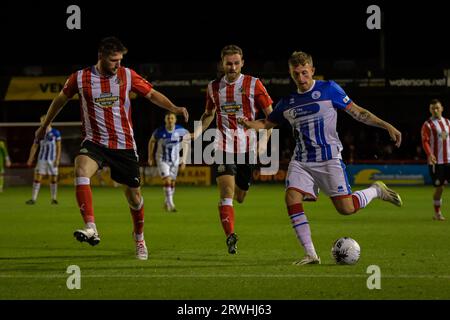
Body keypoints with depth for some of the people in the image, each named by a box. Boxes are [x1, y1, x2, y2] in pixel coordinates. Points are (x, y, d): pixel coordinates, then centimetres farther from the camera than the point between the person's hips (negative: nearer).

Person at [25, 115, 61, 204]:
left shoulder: (56, 133, -2)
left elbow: (58, 147, -3)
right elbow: (34, 147, 12)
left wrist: (57, 159, -11)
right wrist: (30, 159, 6)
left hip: (52, 160, -2)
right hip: (41, 159, 2)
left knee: (53, 179, 1)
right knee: (37, 178, -6)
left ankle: (54, 199, 13)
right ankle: (33, 199, -6)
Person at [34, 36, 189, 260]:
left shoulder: (127, 75, -2)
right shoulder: (80, 78, -3)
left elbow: (152, 94, 6)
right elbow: (61, 99, 14)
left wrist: (174, 108, -11)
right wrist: (45, 125, 24)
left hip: (124, 145, 1)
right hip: (95, 142, -1)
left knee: (134, 195, 8)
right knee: (81, 170, -33)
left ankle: (139, 238, 36)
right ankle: (91, 229, -40)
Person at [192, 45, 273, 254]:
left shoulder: (253, 84, -2)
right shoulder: (214, 87, 6)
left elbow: (271, 115, 2)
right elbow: (209, 113, 23)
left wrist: (264, 141, -10)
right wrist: (197, 131, 5)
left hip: (247, 148, 0)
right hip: (223, 148, 0)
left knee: (239, 197, 8)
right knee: (226, 193, -17)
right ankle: (230, 237, -18)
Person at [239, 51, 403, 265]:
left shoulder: (328, 89, -3)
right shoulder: (287, 103, 8)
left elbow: (357, 112, 0)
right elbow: (267, 124, 19)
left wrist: (387, 126, -7)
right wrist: (248, 124, -5)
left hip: (329, 158, -4)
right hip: (301, 162, 4)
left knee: (346, 208, -10)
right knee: (292, 197, -19)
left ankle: (376, 190, 23)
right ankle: (310, 255, -12)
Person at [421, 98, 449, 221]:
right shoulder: (427, 125, -3)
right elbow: (425, 141, -12)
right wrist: (429, 154, -27)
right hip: (436, 161, -4)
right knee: (439, 187, -2)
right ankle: (437, 213, 12)